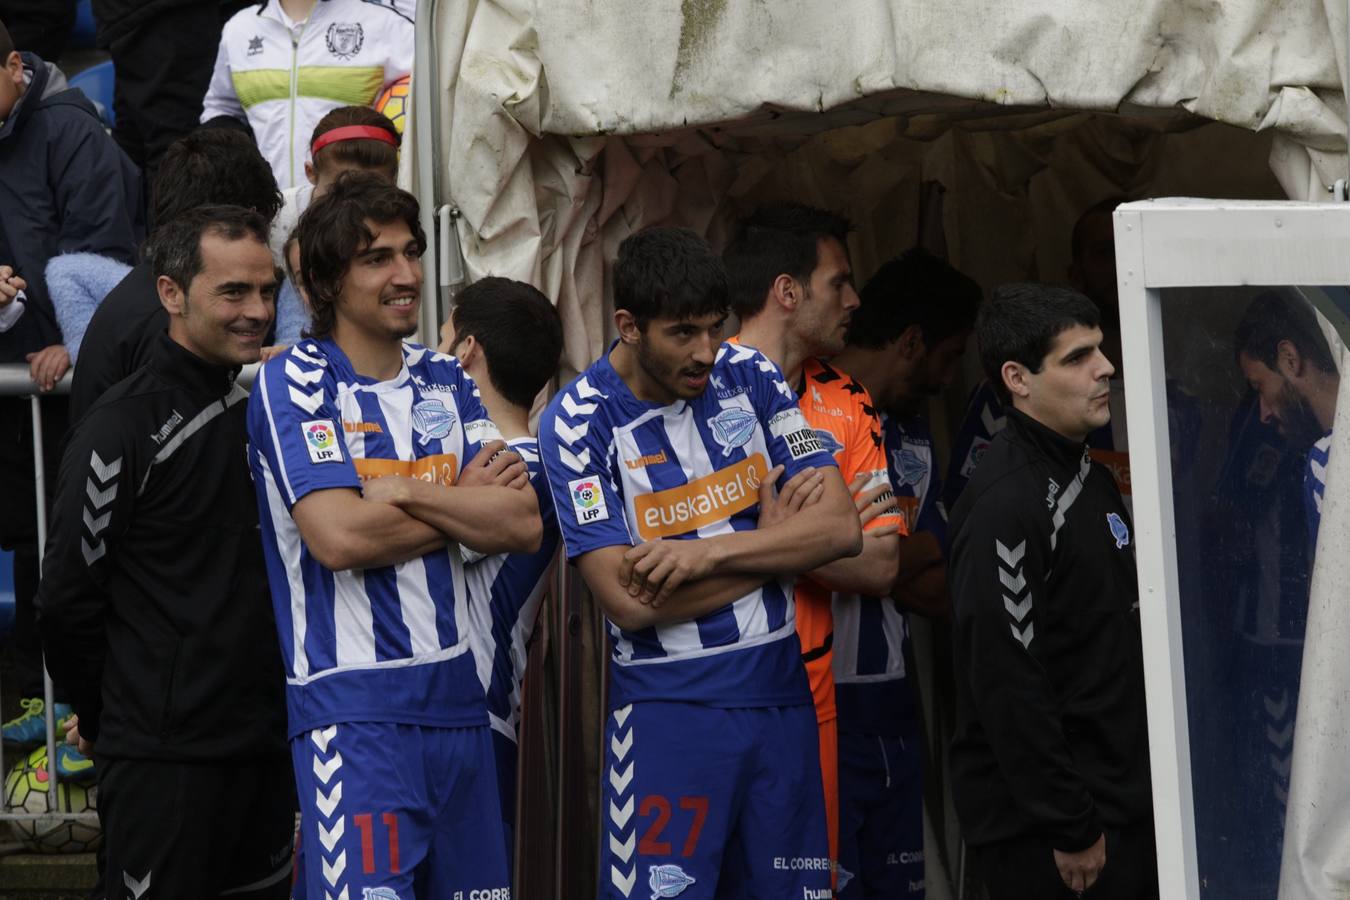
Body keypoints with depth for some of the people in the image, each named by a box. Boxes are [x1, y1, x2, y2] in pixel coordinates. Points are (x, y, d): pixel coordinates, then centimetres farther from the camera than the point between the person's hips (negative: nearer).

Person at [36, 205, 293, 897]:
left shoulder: (257, 414, 13)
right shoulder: (123, 428, -11)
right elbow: (66, 600, -11)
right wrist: (104, 718, -1)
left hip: (264, 752, 7)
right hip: (164, 759, -7)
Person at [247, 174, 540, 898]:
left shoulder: (445, 382, 13)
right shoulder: (294, 384, -4)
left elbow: (524, 525, 2)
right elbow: (337, 537, -17)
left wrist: (404, 492, -10)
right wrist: (466, 503, -4)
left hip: (456, 693, 6)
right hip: (353, 703, -6)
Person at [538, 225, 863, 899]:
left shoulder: (749, 377, 4)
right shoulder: (579, 423, -9)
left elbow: (842, 527, -3)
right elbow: (629, 601, -16)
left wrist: (708, 552, -16)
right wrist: (773, 541, -7)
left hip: (780, 692, 4)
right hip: (669, 710, -4)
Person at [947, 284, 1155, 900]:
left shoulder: (1093, 480, 14)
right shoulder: (1005, 506, -18)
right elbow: (1006, 684, -21)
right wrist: (1072, 829, -19)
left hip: (1121, 800, 9)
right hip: (1037, 828, -9)